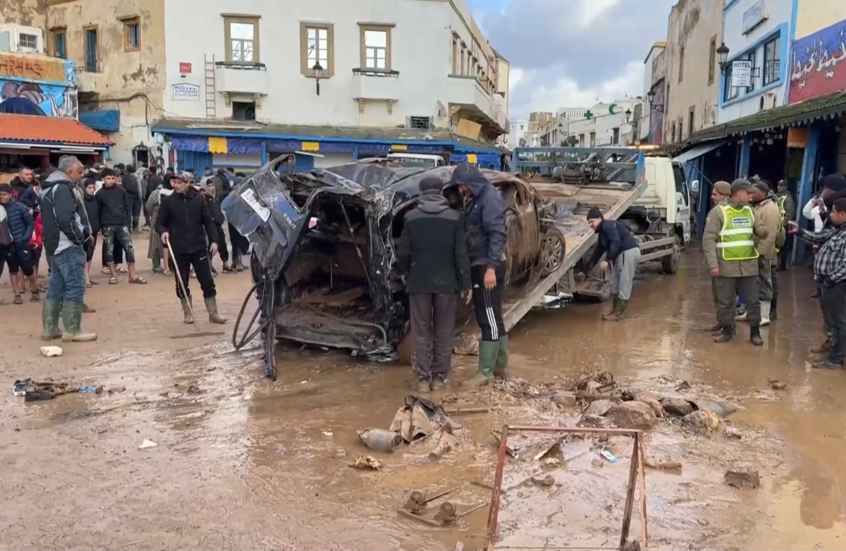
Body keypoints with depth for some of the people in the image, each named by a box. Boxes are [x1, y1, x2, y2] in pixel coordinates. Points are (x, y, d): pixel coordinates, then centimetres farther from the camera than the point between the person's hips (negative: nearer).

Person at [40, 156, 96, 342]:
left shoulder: (50, 188, 18)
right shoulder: (62, 188, -15)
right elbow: (66, 219, -25)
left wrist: (80, 233, 14)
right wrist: (80, 236, -12)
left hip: (55, 244, 11)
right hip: (67, 245, -11)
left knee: (55, 287, 13)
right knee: (75, 286, -8)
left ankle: (49, 329, 18)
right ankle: (72, 331, -6)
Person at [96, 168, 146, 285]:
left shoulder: (121, 190, 2)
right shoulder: (99, 194, 0)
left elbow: (128, 207, 5)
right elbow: (98, 212, 1)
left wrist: (128, 222, -2)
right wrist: (101, 228, -3)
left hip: (122, 224, 1)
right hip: (107, 226, -1)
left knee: (129, 248, -3)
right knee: (109, 251, 6)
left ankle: (133, 275, 2)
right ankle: (113, 275, 17)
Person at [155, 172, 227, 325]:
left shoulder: (198, 198, -1)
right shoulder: (168, 201, -2)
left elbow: (208, 221, 3)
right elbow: (159, 222, 3)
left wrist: (213, 240, -2)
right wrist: (163, 231, -18)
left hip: (199, 247, 0)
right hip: (178, 249, 0)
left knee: (207, 281, 2)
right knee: (182, 283, 9)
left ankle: (213, 313, 12)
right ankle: (188, 313, 23)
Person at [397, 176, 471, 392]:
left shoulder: (411, 218, -3)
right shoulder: (455, 217, -5)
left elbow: (403, 253, 0)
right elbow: (461, 255, -6)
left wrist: (406, 274, 19)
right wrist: (465, 284, 1)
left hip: (419, 283, 0)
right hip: (446, 282, 0)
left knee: (421, 333, 8)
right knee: (444, 333, 11)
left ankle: (423, 378, 9)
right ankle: (439, 377, 16)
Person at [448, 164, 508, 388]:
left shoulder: (489, 196, -11)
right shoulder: (474, 199, 17)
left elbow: (497, 233, -20)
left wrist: (491, 267, -25)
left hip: (487, 266, -10)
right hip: (480, 266, 10)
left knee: (488, 319, -5)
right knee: (493, 318, 14)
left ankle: (485, 372, 0)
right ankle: (500, 366, 22)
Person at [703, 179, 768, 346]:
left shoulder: (750, 211, 9)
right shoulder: (719, 212, -8)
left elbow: (760, 229, 15)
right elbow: (708, 239, -11)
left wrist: (766, 230, -12)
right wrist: (713, 264, -17)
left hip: (749, 265, 4)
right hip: (727, 266, -4)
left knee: (753, 300, 10)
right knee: (726, 301, 8)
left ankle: (755, 332, 22)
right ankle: (727, 331, 22)